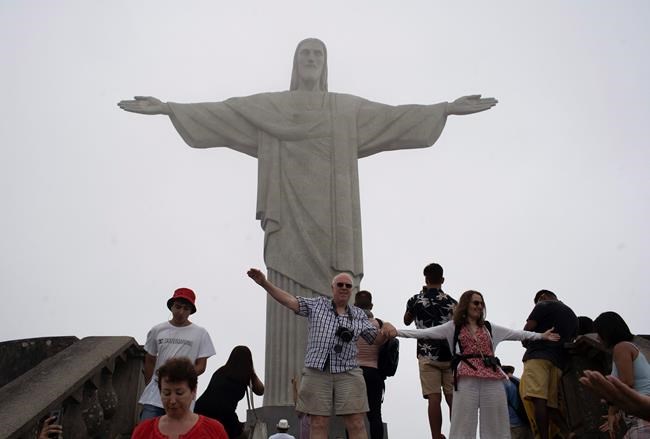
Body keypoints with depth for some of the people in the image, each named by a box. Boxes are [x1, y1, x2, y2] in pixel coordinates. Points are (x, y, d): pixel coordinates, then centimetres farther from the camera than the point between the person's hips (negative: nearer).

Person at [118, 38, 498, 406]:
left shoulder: (349, 108, 17)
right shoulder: (268, 107, 15)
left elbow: (396, 116, 11)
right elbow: (218, 113, 8)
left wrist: (447, 108, 2)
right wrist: (167, 107, -1)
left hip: (331, 222, 1)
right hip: (291, 221, -1)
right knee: (289, 308, -6)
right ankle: (287, 402, -3)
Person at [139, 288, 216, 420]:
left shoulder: (200, 333, 1)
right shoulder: (157, 330, 7)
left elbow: (201, 366, 1)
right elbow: (149, 362, 15)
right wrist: (149, 387, 10)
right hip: (154, 396, 1)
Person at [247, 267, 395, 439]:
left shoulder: (359, 315, 14)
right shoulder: (317, 304, 9)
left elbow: (376, 339, 15)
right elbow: (291, 301, 1)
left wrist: (386, 329, -9)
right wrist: (264, 283, -9)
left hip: (348, 374, 1)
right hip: (317, 373, -1)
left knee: (356, 424, -4)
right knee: (318, 424, 0)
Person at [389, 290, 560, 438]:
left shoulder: (489, 328, 20)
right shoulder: (453, 327, 9)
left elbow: (517, 334, 24)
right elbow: (426, 332, 0)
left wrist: (541, 335, 20)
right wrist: (397, 332, -10)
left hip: (492, 376, 4)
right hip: (466, 377, -4)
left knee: (495, 424, 3)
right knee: (464, 423, -5)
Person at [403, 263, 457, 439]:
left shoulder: (415, 300, 2)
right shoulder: (452, 302, 3)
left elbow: (407, 321, 21)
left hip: (427, 355, -1)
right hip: (449, 355, 1)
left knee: (434, 398, -4)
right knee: (452, 398, 5)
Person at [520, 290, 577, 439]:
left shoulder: (544, 305, 7)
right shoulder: (572, 315, 27)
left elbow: (526, 331, -1)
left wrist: (527, 342, 17)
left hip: (538, 356, -7)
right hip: (559, 361, 7)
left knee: (538, 399, -17)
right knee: (550, 404, 7)